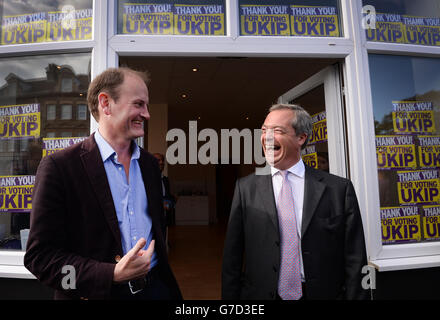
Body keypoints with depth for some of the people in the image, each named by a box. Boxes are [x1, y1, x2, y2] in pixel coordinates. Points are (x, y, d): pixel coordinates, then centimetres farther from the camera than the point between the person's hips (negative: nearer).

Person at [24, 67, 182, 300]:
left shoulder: (149, 163, 3)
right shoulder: (59, 167, -14)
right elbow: (39, 256, -14)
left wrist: (163, 277, 7)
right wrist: (113, 274, -24)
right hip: (100, 292, -4)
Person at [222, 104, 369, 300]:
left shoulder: (338, 189, -7)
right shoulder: (246, 188, -4)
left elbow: (354, 261, -4)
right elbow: (232, 258, -2)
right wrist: (229, 297, -4)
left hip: (322, 294, 0)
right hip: (260, 294, 1)